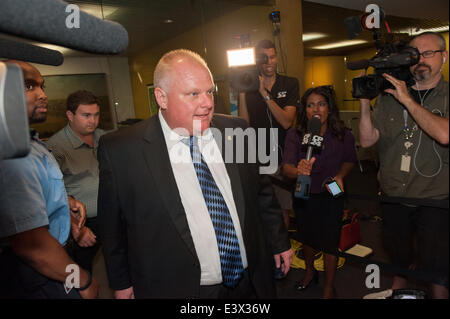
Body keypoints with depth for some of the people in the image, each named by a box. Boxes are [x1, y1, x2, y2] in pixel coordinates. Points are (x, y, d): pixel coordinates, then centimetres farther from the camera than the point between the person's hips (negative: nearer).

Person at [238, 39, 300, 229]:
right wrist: (241, 92, -15)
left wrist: (264, 94, -17)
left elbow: (287, 122, -11)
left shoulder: (290, 84, 4)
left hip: (283, 157, 1)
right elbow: (244, 124, -7)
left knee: (284, 209, 10)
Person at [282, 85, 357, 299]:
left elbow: (350, 161, 5)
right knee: (307, 238, 23)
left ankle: (329, 287, 34)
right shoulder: (294, 135, -17)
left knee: (329, 244, 7)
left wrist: (340, 175, -14)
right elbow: (286, 168, -28)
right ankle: (310, 271, 53)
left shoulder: (343, 136, -14)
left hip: (330, 197, -1)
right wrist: (298, 171, -50)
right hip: (303, 196, 1)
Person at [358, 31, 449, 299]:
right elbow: (367, 140, -2)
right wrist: (365, 102, -13)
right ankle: (399, 290, 47)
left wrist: (408, 100, -20)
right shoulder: (389, 97, 3)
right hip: (394, 196, 3)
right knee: (398, 258, 23)